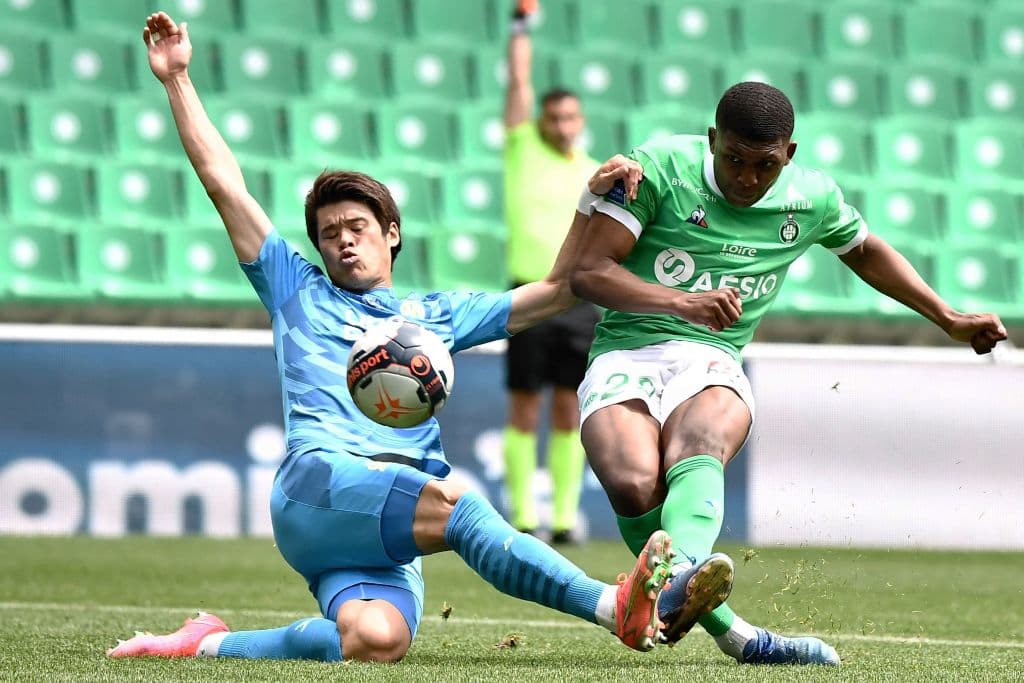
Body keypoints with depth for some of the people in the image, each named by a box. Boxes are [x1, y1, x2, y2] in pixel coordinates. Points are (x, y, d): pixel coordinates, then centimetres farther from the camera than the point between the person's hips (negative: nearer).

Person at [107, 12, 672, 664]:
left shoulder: (435, 315, 32)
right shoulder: (299, 292, 26)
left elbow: (554, 291, 30)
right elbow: (223, 182, 23)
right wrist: (178, 80, 20)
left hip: (391, 524, 3)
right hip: (319, 480, -3)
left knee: (376, 639, -31)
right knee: (462, 508, -33)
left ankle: (212, 644, -13)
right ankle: (616, 607, -46)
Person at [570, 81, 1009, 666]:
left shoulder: (813, 198, 9)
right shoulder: (659, 167, -4)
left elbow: (865, 250, 33)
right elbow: (588, 271, -9)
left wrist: (950, 320, 33)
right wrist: (682, 302, -24)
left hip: (713, 363, 2)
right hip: (625, 353, -2)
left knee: (698, 449, -36)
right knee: (634, 484, -34)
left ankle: (679, 578, -66)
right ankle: (729, 632, -22)